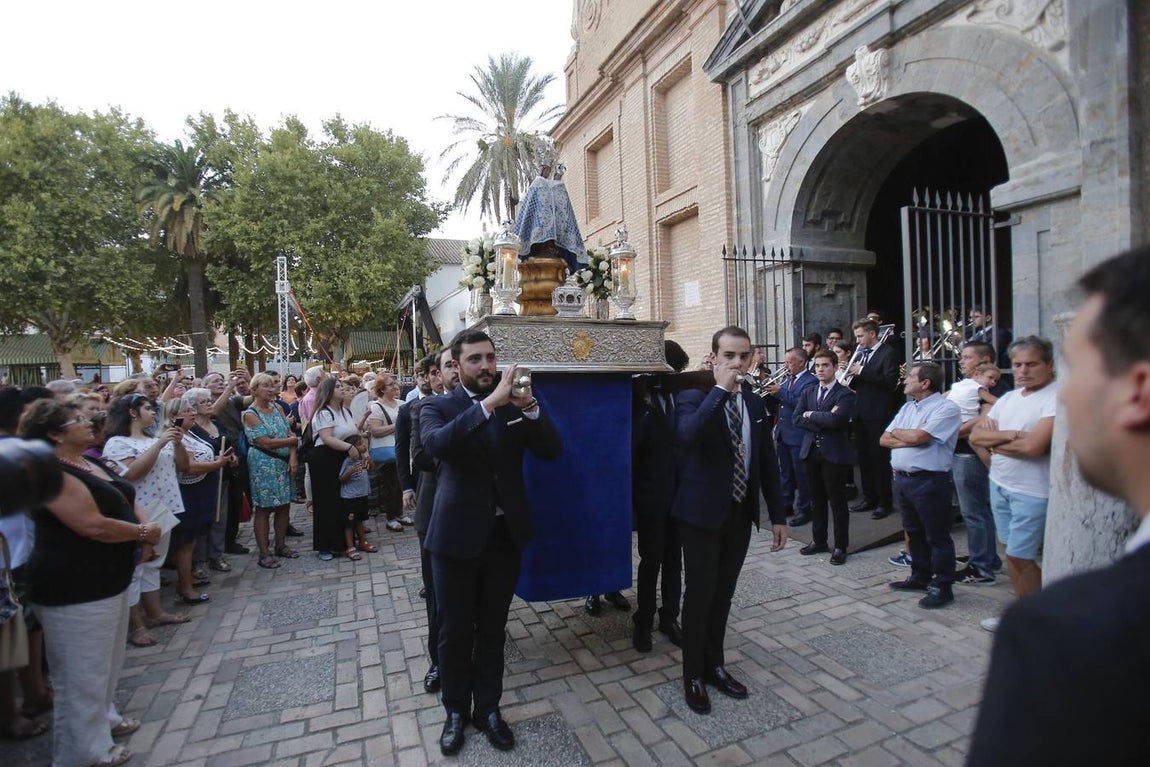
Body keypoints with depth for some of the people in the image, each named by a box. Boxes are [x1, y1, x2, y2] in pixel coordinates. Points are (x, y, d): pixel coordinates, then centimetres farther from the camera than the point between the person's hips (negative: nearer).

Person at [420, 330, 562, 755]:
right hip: (457, 535, -2)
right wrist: (488, 404, -34)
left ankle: (488, 708, 36)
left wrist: (531, 408, -22)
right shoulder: (438, 406, -6)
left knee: (492, 629, 17)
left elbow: (552, 451, -6)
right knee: (455, 631, 14)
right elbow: (437, 444, -28)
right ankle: (456, 711, 36)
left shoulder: (514, 404, 1)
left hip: (505, 533, 2)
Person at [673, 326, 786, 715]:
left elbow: (767, 461, 10)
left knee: (723, 594, 16)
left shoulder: (754, 402, 6)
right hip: (702, 512, -5)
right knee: (699, 594, 4)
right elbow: (688, 435, -34)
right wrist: (720, 388, -30)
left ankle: (715, 664, 35)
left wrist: (777, 515, 9)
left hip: (741, 512, 5)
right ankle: (694, 675, 24)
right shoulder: (693, 397, -11)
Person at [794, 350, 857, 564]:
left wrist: (811, 414, -10)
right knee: (817, 499, 14)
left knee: (837, 501, 4)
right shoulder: (808, 392, 11)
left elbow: (836, 419, -23)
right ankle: (818, 540, 26)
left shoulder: (845, 394, -6)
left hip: (834, 453, -5)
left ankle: (841, 546, 15)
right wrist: (821, 423, -12)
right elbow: (796, 418, 0)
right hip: (810, 452, 5)